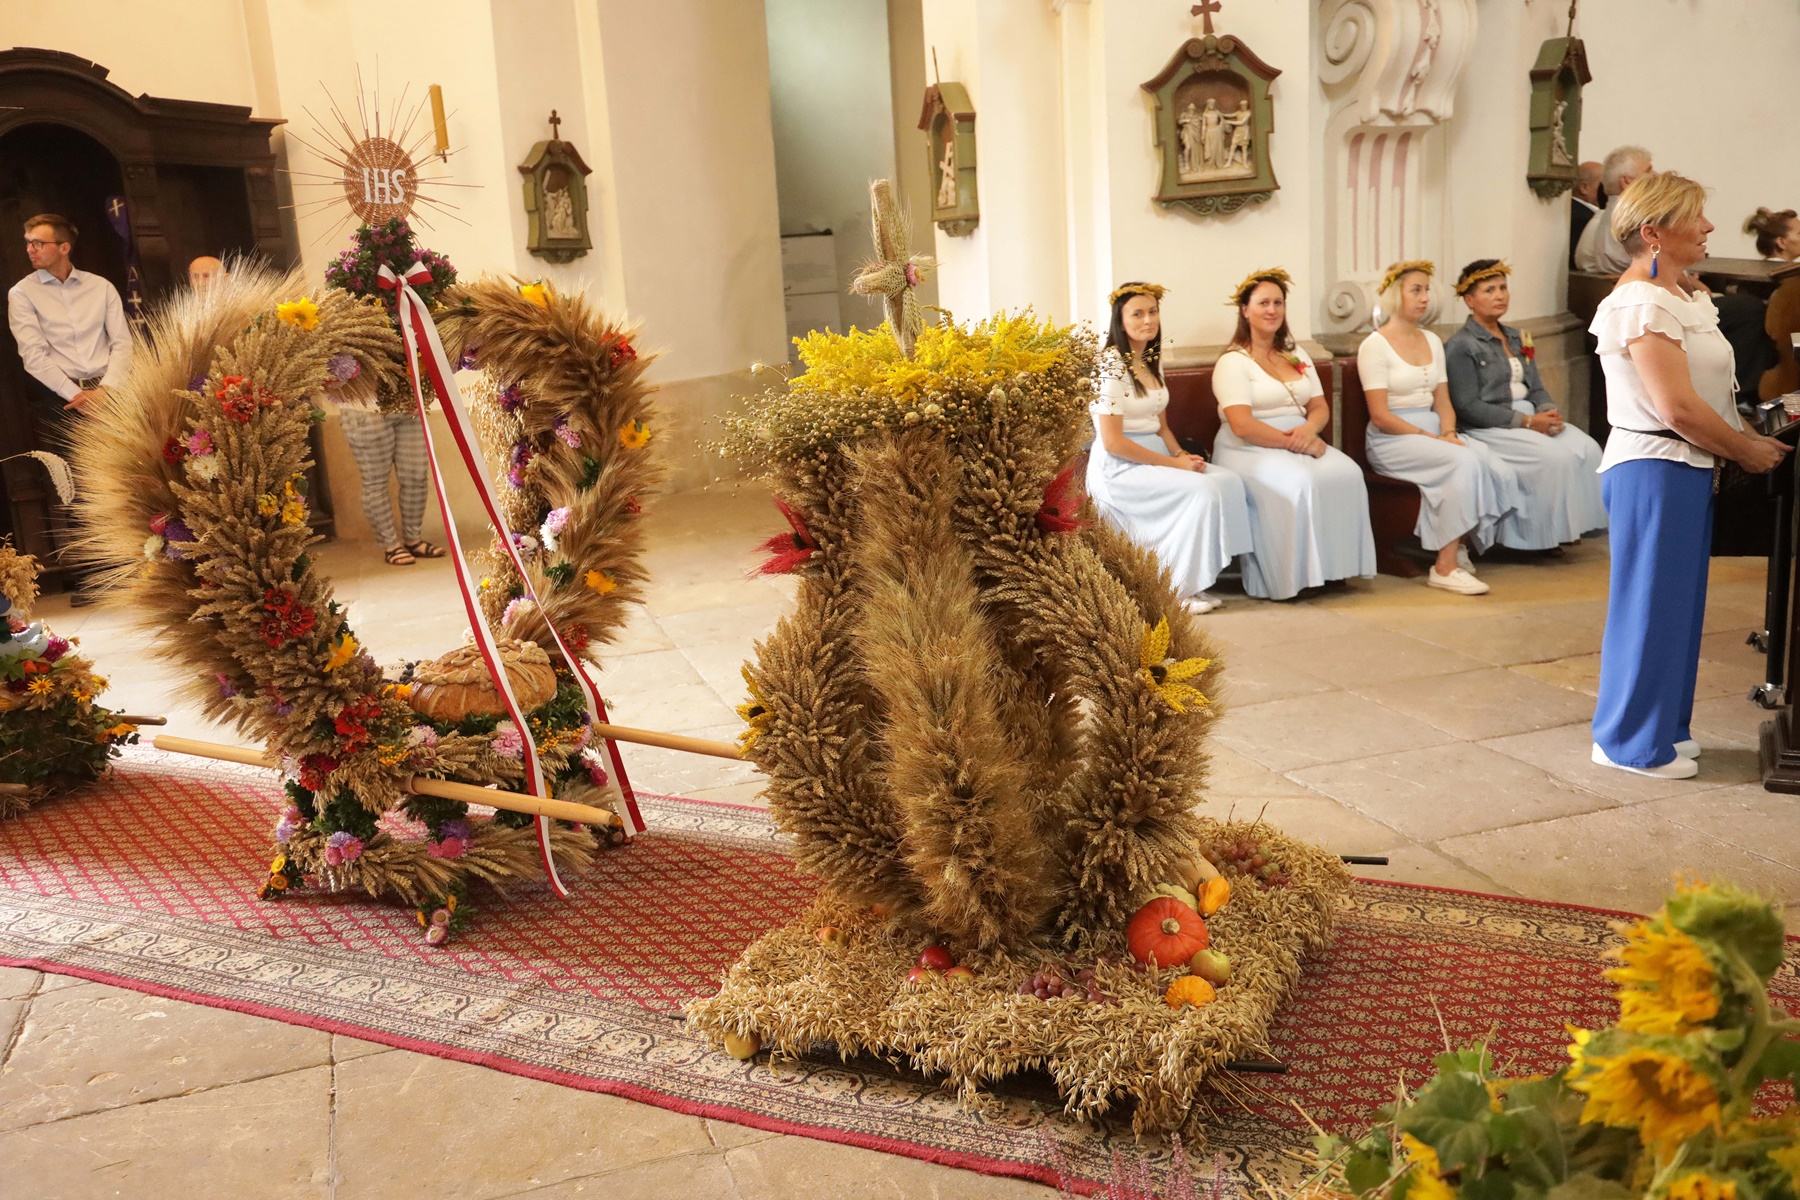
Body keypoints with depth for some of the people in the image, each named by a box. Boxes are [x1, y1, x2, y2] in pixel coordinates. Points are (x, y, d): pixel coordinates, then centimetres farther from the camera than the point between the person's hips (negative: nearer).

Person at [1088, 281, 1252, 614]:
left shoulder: (1153, 361, 13)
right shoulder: (1112, 365, -14)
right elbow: (1113, 442, -19)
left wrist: (1182, 455, -4)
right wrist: (1175, 464, -16)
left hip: (1155, 457, 8)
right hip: (1119, 467, -8)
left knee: (1229, 481, -11)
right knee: (1201, 491, -24)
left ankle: (1197, 579, -8)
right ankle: (1178, 589, -12)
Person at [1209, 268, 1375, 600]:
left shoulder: (1297, 354, 19)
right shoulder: (1234, 362, -3)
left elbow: (1320, 406, 13)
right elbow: (1242, 426, -15)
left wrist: (1309, 429, -12)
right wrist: (1293, 443, -19)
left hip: (1300, 443, 6)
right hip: (1249, 451, -6)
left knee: (1347, 473, -24)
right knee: (1299, 482, -35)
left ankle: (1333, 566, -19)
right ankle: (1287, 577, -25)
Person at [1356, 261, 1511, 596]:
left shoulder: (1432, 341, 17)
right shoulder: (1375, 346, -6)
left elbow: (1443, 402, 14)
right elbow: (1380, 417, -12)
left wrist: (1448, 433, -7)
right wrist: (1431, 438, -17)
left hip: (1433, 431, 6)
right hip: (1392, 440, -6)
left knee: (1483, 456, -25)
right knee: (1463, 461, -31)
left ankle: (1459, 544, -9)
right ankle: (1445, 566, -25)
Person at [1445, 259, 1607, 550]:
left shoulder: (1516, 338, 18)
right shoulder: (1461, 346, -7)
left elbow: (1536, 389, 16)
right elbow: (1468, 408, -15)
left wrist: (1549, 412, -9)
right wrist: (1527, 421, -18)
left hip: (1530, 419, 7)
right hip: (1489, 429, -7)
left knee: (1587, 448, -16)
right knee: (1555, 457, -28)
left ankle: (1573, 524, -10)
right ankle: (1550, 531, -14)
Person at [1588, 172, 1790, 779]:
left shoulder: (1681, 297, 15)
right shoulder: (1643, 304, -16)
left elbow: (1710, 393, 18)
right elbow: (1679, 408, -21)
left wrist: (1748, 438, 4)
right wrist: (1746, 451, -9)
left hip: (1685, 468, 10)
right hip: (1655, 470, -10)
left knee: (1676, 603, 15)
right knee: (1650, 603, -1)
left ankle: (1662, 726, 27)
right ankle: (1633, 741, 10)